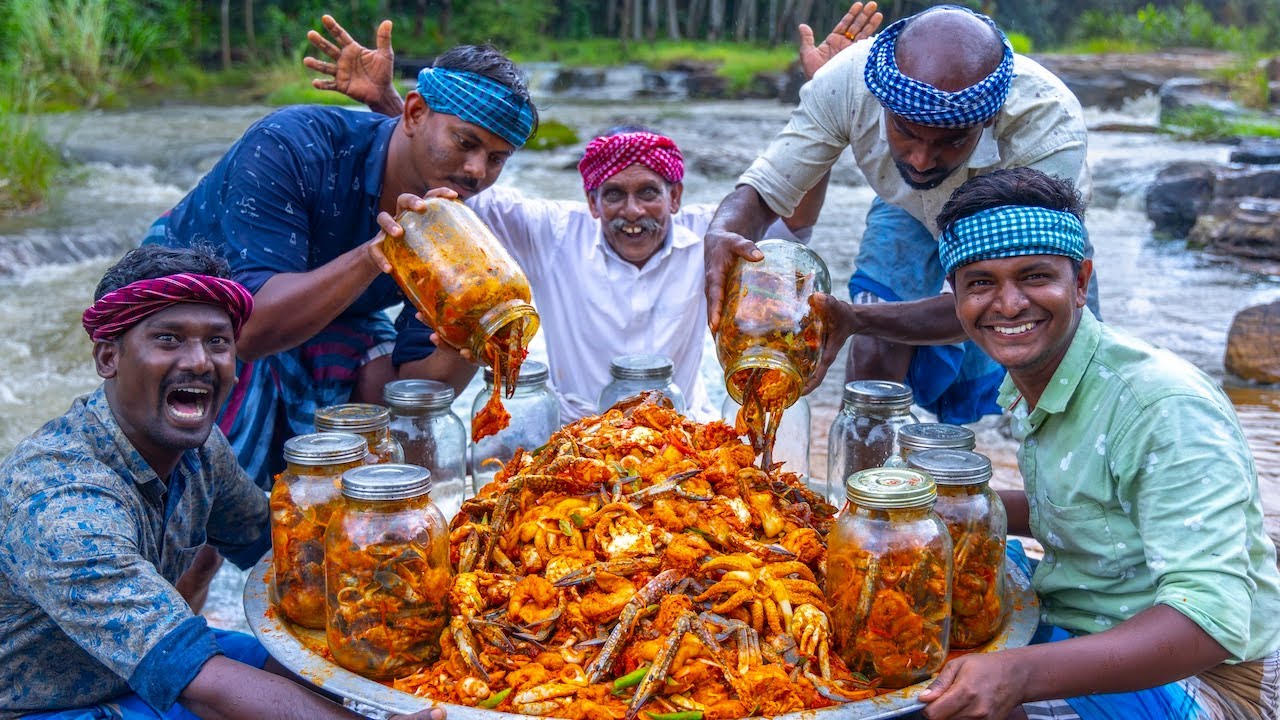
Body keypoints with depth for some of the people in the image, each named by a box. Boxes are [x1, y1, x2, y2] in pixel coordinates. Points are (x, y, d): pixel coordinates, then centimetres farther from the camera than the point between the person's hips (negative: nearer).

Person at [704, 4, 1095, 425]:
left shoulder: (1048, 127, -43)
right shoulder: (849, 80, -36)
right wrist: (723, 236, -51)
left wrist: (851, 319, -58)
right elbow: (764, 189, -26)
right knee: (874, 356, -15)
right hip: (911, 213, 1)